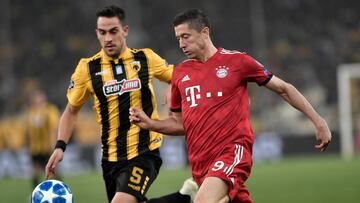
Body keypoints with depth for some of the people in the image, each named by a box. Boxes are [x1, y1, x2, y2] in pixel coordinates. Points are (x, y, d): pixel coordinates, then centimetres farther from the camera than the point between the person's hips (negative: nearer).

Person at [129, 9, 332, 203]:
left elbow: (284, 88, 6)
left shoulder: (236, 60, 0)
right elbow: (180, 123, 22)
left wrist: (318, 121, 3)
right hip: (200, 160, 5)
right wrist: (149, 123, 4)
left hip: (233, 150, -5)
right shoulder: (180, 73, 13)